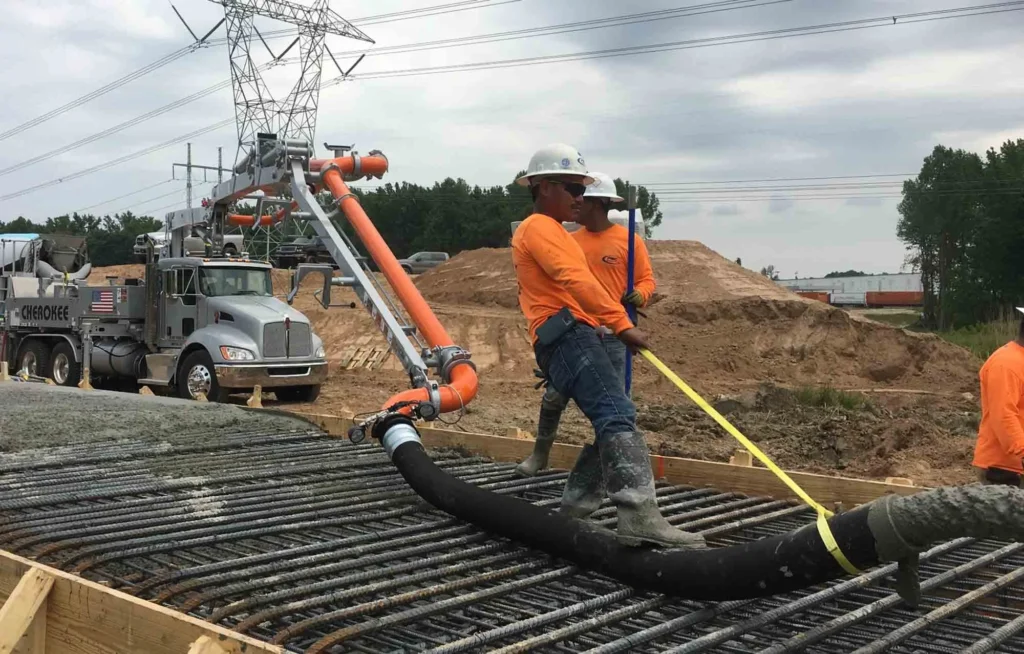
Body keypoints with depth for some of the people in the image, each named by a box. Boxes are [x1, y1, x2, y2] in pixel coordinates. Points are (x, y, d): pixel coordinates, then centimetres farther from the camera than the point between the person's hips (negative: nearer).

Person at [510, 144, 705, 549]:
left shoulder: (550, 232, 33)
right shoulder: (540, 227, -2)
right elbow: (576, 280, -17)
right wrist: (622, 323, -23)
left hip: (570, 340, 11)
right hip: (568, 337, -11)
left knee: (612, 425, 8)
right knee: (618, 416, -26)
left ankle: (572, 510, 11)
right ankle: (640, 515, -39)